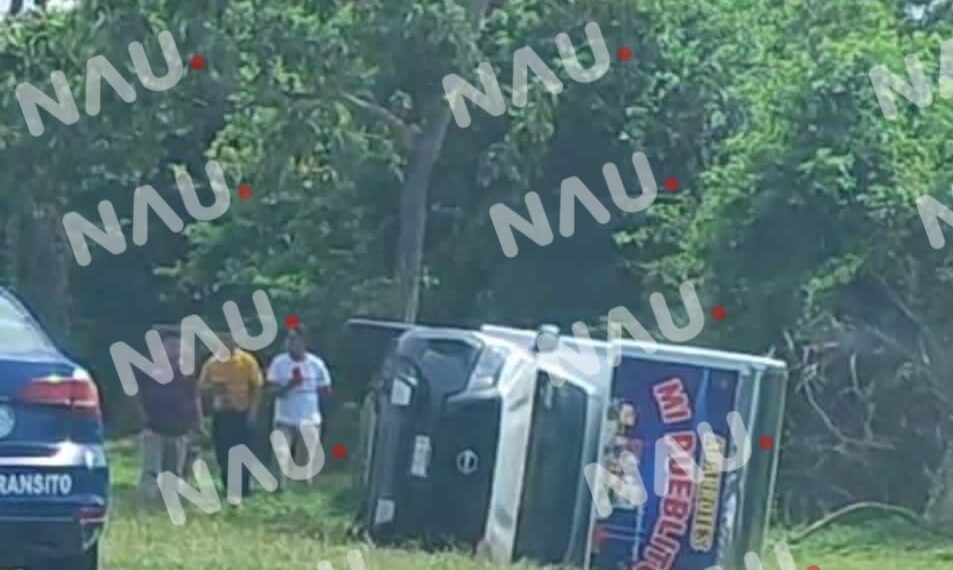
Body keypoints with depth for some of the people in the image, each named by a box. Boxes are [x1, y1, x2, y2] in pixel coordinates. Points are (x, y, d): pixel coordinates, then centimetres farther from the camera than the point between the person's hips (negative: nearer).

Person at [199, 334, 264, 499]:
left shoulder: (247, 361, -8)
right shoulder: (212, 362, 1)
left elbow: (256, 387, -5)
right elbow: (202, 385, 6)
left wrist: (252, 411, -11)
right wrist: (213, 387, -16)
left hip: (242, 412, -3)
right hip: (221, 412, 3)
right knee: (223, 454, 6)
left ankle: (243, 489, 6)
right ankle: (229, 488, 17)